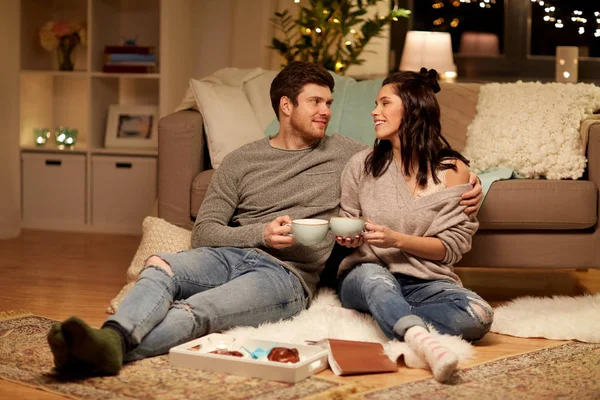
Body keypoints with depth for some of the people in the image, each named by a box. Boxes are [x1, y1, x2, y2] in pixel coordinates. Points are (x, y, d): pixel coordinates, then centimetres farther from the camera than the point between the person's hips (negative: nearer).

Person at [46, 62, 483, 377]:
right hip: (230, 254, 3)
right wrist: (260, 233, -10)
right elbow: (204, 232, 8)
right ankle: (112, 338, -58)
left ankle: (112, 350, -57)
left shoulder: (342, 153, 18)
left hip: (289, 275, -2)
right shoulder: (241, 161, 16)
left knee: (197, 310, -33)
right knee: (159, 267, -32)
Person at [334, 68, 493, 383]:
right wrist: (349, 238, -6)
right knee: (373, 275, -38)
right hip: (364, 277, 0)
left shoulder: (452, 170, 1)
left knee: (477, 315, -31)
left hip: (425, 282, 0)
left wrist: (396, 239, -16)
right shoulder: (362, 164, 6)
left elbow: (451, 247, -2)